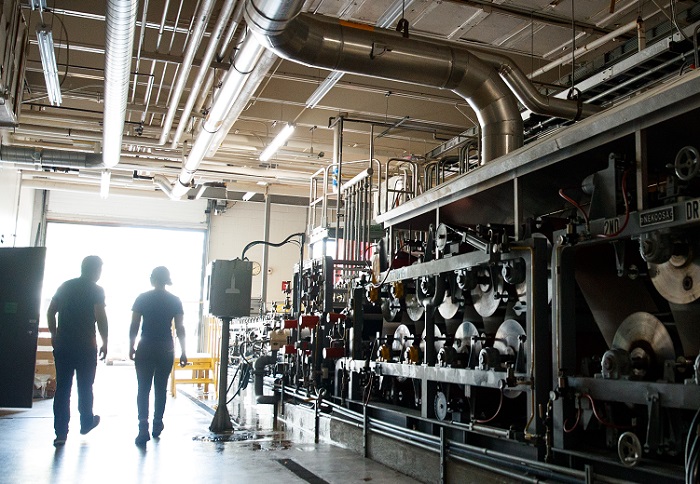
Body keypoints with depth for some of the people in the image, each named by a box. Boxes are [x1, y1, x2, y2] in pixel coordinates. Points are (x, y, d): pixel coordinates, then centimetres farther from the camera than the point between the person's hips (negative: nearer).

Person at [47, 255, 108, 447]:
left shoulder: (65, 286, 9)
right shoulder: (96, 290, -6)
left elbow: (50, 312, 10)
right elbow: (101, 318, -14)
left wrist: (54, 335, 19)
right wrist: (105, 342, -5)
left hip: (62, 344, 4)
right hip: (85, 345, -4)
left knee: (62, 388, 3)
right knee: (85, 387, 13)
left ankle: (60, 433, 0)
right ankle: (86, 422, 29)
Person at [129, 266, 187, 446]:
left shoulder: (142, 299, -2)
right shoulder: (175, 301, -1)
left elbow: (134, 326, -2)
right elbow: (180, 329, -2)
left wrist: (132, 346, 10)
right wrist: (183, 352, 3)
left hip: (145, 348, -1)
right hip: (166, 350, 1)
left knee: (143, 389, 1)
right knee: (161, 388, 13)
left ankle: (143, 428, -11)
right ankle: (157, 425, 22)